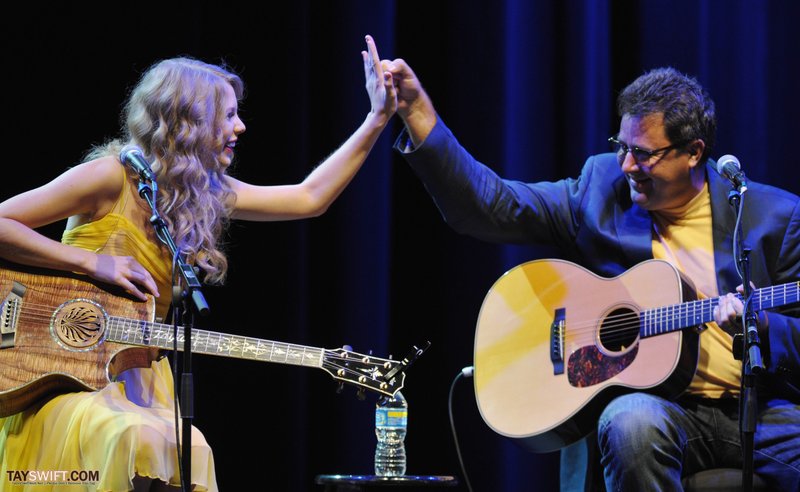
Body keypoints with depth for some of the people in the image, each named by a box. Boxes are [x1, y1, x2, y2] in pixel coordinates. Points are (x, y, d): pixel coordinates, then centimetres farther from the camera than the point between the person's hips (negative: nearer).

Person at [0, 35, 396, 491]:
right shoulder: (114, 176, -9)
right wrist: (92, 261, -17)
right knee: (140, 439, -37)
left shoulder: (208, 193, 10)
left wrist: (377, 120, 14)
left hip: (137, 381, 6)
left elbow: (309, 197, 15)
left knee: (192, 453, -27)